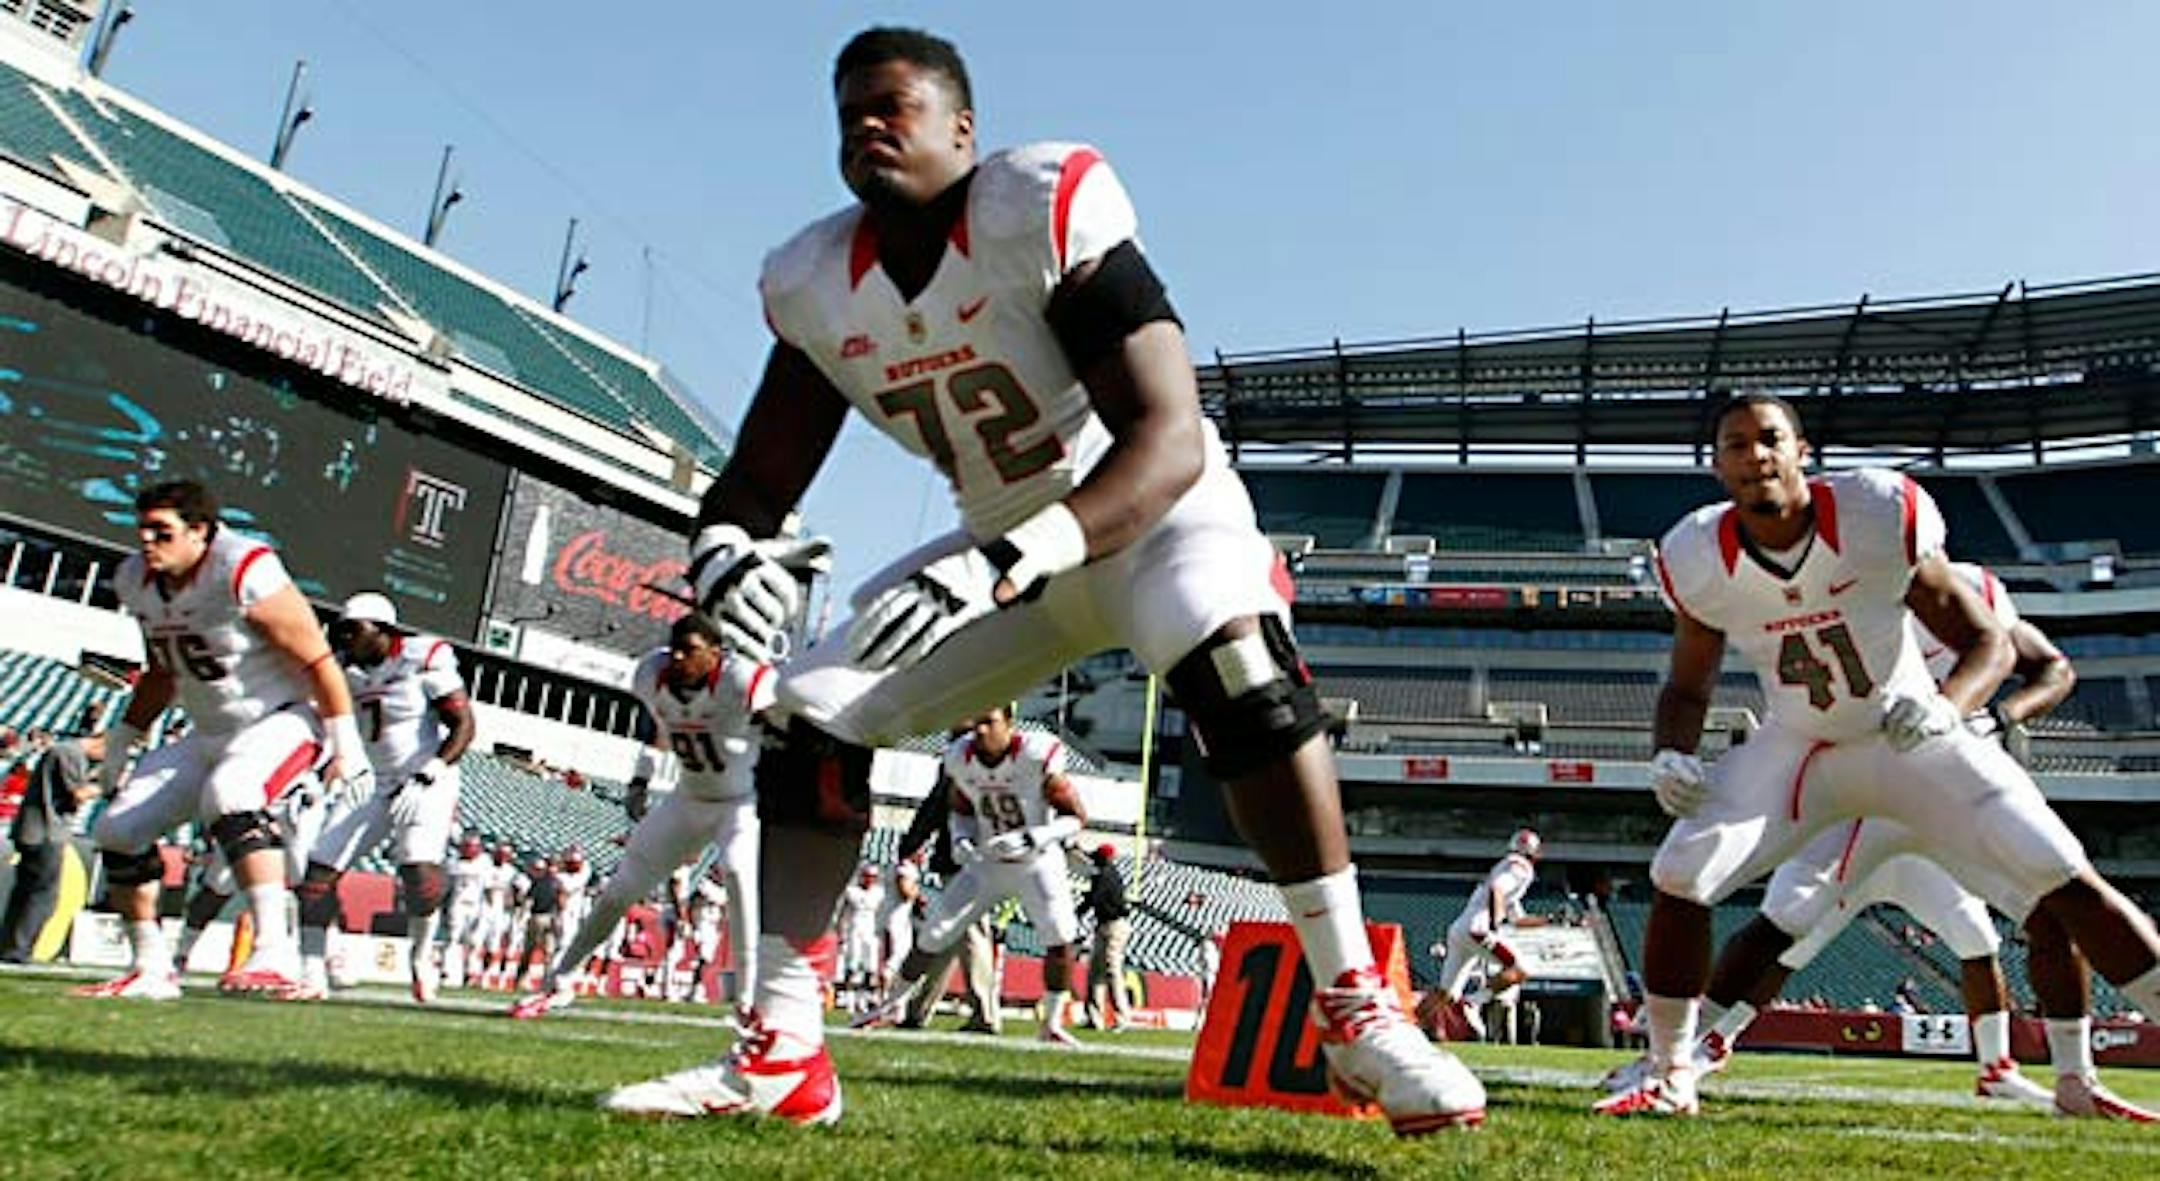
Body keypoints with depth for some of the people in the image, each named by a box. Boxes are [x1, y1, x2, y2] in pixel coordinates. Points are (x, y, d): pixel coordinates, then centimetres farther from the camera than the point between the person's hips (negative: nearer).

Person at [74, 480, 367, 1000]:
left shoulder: (245, 573, -23)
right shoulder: (137, 581, 3)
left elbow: (317, 660, -20)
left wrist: (348, 748, -19)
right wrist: (121, 741, 19)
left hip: (285, 718, -9)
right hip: (211, 733, 9)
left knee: (228, 796, -35)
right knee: (118, 830, 4)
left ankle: (274, 953, -37)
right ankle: (151, 969, 19)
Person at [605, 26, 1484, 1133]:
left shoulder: (1042, 212, -24)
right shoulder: (815, 286, -6)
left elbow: (1170, 441, -33)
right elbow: (757, 480, -3)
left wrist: (1002, 564, -46)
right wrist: (723, 544, -28)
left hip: (1154, 508, -5)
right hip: (1006, 548, 5)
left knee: (1237, 666, -36)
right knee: (813, 712, -6)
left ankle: (1354, 1010, -23)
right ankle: (780, 1050, 2)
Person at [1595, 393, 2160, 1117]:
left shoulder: (1881, 515, -21)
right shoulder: (1701, 560, -14)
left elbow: (1988, 642, -12)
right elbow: (1688, 686, 1)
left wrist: (1947, 707, -33)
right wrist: (1671, 755, -20)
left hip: (1911, 739, -1)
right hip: (1796, 749, 1)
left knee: (2062, 881, -11)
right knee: (1678, 880, -11)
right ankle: (1669, 1078, 6)